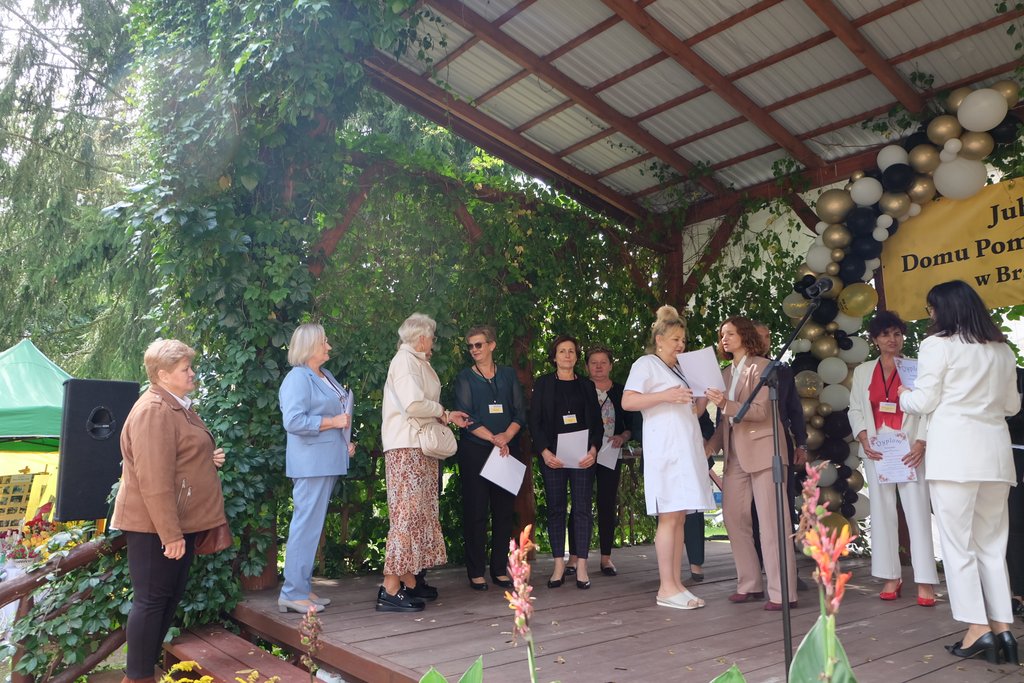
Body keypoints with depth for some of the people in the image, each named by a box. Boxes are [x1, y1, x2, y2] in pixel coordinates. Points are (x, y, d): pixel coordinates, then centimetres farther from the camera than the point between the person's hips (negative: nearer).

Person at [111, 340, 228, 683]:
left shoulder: (179, 406, 13)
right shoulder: (154, 411, -19)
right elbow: (154, 479, -25)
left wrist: (209, 458, 8)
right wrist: (170, 534, -25)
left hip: (179, 521, 10)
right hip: (155, 526, -10)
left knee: (171, 597, 16)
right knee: (151, 599, 0)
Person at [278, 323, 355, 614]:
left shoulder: (326, 376, 17)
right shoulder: (298, 378, -12)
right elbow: (293, 421, -23)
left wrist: (346, 442, 13)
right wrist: (332, 422, -17)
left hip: (328, 462, 10)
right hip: (311, 463, -10)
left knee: (312, 525, 13)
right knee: (307, 525, -6)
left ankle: (303, 587, 22)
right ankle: (293, 592, 4)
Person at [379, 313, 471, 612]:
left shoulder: (416, 362, 21)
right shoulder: (405, 360, -10)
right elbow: (413, 404, -22)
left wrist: (446, 416, 16)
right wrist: (442, 411, -8)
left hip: (420, 448, 10)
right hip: (407, 448, -10)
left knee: (419, 512, 11)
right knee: (406, 512, -11)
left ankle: (409, 581, 17)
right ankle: (390, 589, -8)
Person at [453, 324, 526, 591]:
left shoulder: (508, 375, 11)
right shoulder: (465, 377, 4)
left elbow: (520, 413, 7)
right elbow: (466, 417, -6)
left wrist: (507, 435, -11)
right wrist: (494, 439, -14)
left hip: (507, 451, 3)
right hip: (475, 452, -3)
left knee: (504, 511, 5)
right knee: (475, 511, -1)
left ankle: (500, 569, 15)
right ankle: (476, 572, 7)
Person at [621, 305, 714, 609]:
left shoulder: (681, 369, 24)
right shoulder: (646, 364, 0)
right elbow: (627, 401, -12)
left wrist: (705, 396, 8)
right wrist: (666, 396, -18)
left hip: (687, 447, 8)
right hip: (664, 448, -8)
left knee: (680, 517, 6)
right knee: (669, 517, -9)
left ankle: (675, 584, 10)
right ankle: (666, 588, -6)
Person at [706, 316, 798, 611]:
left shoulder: (761, 366, -4)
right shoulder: (726, 373, 16)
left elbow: (761, 411, -13)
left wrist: (725, 404, -25)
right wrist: (712, 445, 6)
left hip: (762, 449, -7)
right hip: (735, 452, 7)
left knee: (770, 520, -7)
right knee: (734, 517, 6)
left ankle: (782, 592, -2)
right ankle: (749, 584, 16)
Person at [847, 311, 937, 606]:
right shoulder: (863, 371, 13)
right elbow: (855, 409, 11)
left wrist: (921, 443, -14)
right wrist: (863, 438, -5)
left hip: (909, 448, -3)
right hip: (876, 448, 3)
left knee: (918, 510, -6)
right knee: (882, 511, 5)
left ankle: (925, 581, -2)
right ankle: (891, 576, 12)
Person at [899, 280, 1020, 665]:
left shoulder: (938, 345, -3)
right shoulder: (1002, 349, 15)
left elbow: (924, 403, -5)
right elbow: (1012, 405, 21)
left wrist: (904, 395, 15)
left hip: (954, 451, -6)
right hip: (995, 450, 6)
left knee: (958, 543, -1)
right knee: (992, 544, 12)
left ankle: (978, 629, 0)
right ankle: (1002, 628, 11)